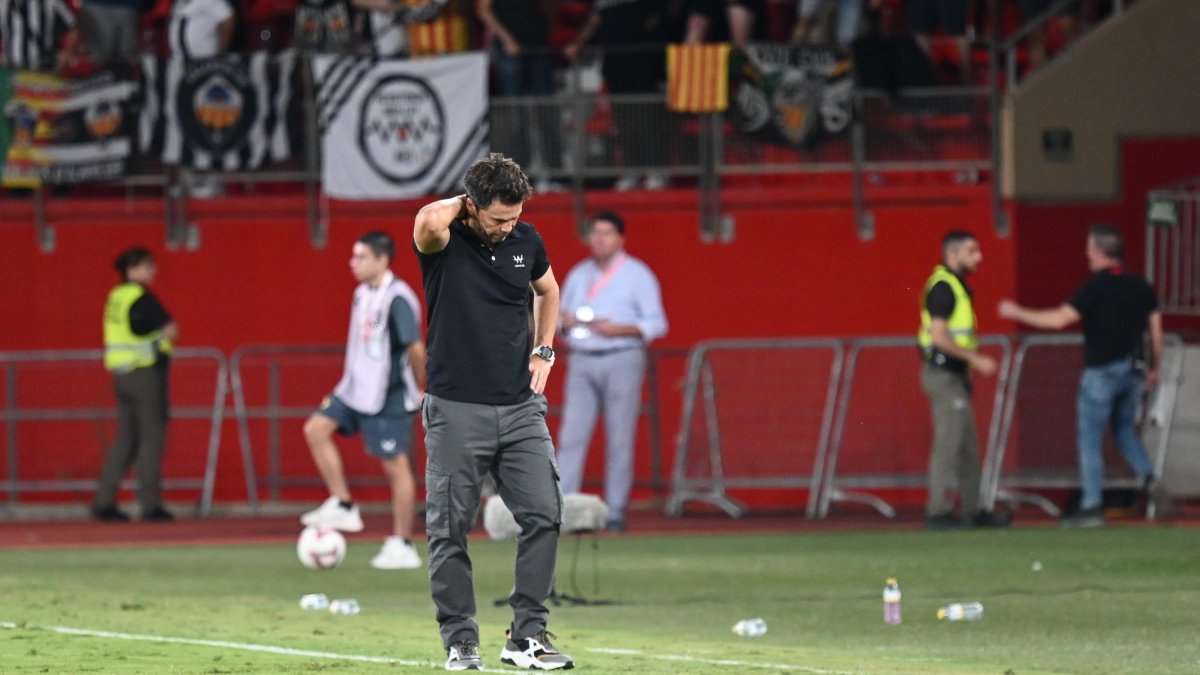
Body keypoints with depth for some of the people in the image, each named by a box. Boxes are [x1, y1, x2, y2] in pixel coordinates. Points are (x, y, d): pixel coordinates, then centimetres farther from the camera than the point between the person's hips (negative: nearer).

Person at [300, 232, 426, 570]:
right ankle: (342, 506, 4)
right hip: (356, 390, 9)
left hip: (388, 399, -9)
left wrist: (422, 390, -12)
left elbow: (415, 349, -19)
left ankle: (402, 546, 5)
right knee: (316, 428, -3)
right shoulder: (363, 295, 9)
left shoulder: (397, 299, -19)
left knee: (395, 466, -2)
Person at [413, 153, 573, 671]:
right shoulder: (443, 241, -9)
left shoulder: (525, 240, 5)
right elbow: (429, 222, -36)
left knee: (544, 515, -4)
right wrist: (460, 204, -15)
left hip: (520, 409, 4)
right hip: (457, 410, -4)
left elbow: (547, 290, 26)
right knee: (450, 530, 0)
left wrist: (543, 351, 13)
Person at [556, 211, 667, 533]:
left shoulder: (637, 274, 3)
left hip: (621, 359, -4)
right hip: (581, 361, 4)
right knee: (571, 435, -5)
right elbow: (560, 322, 23)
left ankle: (615, 511, -2)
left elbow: (656, 324, -3)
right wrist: (564, 322, -1)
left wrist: (618, 329, -16)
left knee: (619, 439, -5)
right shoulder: (578, 274, 19)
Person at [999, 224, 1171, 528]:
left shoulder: (1095, 287, -14)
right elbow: (1156, 330, 9)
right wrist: (1154, 367, 21)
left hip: (1102, 372, -6)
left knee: (1090, 440, 1)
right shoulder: (1140, 286, 5)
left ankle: (1091, 506, 1)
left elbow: (1059, 319, -18)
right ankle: (1149, 479, 2)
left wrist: (1017, 313, -8)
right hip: (1132, 371, 6)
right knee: (1125, 430, 23)